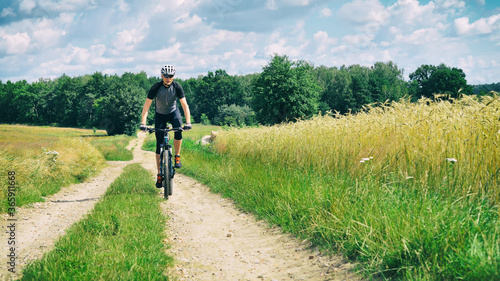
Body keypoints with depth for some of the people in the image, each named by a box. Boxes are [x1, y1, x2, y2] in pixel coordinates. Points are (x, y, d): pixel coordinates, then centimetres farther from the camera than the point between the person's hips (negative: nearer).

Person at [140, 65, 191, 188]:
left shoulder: (177, 87, -20)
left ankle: (177, 156, -13)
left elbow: (185, 105, -22)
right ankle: (159, 174, 2)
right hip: (160, 114, 0)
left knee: (178, 129, -33)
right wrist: (143, 123, -34)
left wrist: (188, 122, -34)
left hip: (173, 112, 0)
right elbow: (147, 105, -23)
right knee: (159, 145, -5)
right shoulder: (156, 87, -23)